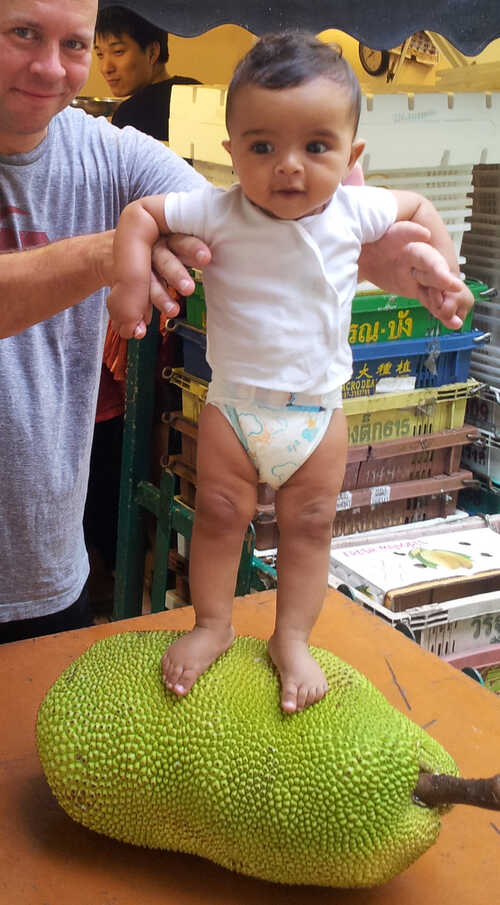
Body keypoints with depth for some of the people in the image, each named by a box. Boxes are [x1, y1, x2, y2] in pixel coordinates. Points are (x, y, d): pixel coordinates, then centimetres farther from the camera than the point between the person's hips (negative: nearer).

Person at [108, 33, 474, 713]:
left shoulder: (355, 209, -9)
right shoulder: (217, 213, -15)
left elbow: (419, 208, 10)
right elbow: (141, 213, -9)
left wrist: (446, 273, 3)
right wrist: (131, 275, -24)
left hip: (318, 409, 2)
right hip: (234, 406, -1)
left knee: (310, 524, 6)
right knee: (219, 513, 4)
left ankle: (292, 638, 20)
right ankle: (212, 625, 23)